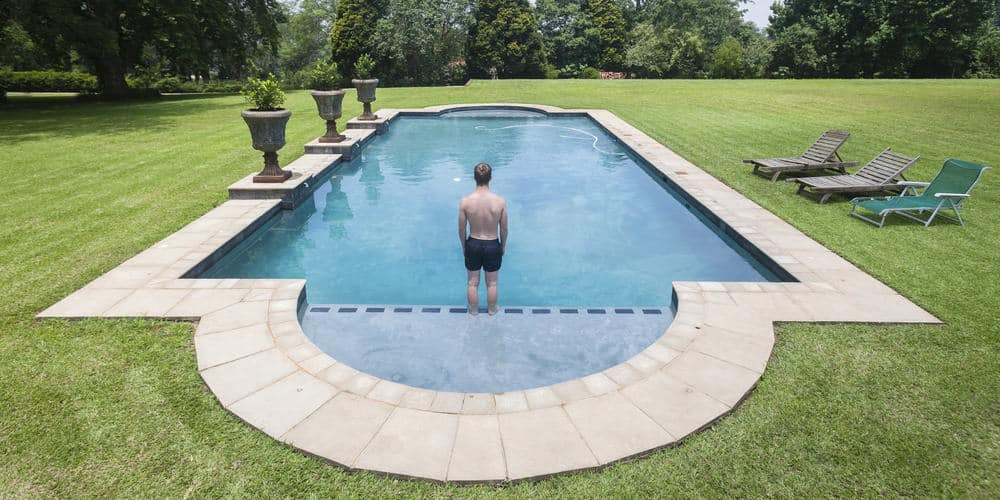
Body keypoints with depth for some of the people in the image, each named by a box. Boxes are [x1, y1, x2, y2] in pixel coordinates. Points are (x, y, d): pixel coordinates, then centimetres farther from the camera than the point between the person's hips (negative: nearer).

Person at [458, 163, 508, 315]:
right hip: (493, 246, 0)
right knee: (492, 283, 21)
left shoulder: (465, 202, -19)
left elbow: (461, 230, -8)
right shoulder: (500, 202, -19)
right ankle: (492, 310, 40)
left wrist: (464, 246, 11)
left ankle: (474, 311, 38)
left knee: (473, 283, 20)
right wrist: (503, 245, 11)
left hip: (473, 244, 0)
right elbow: (504, 229, -7)